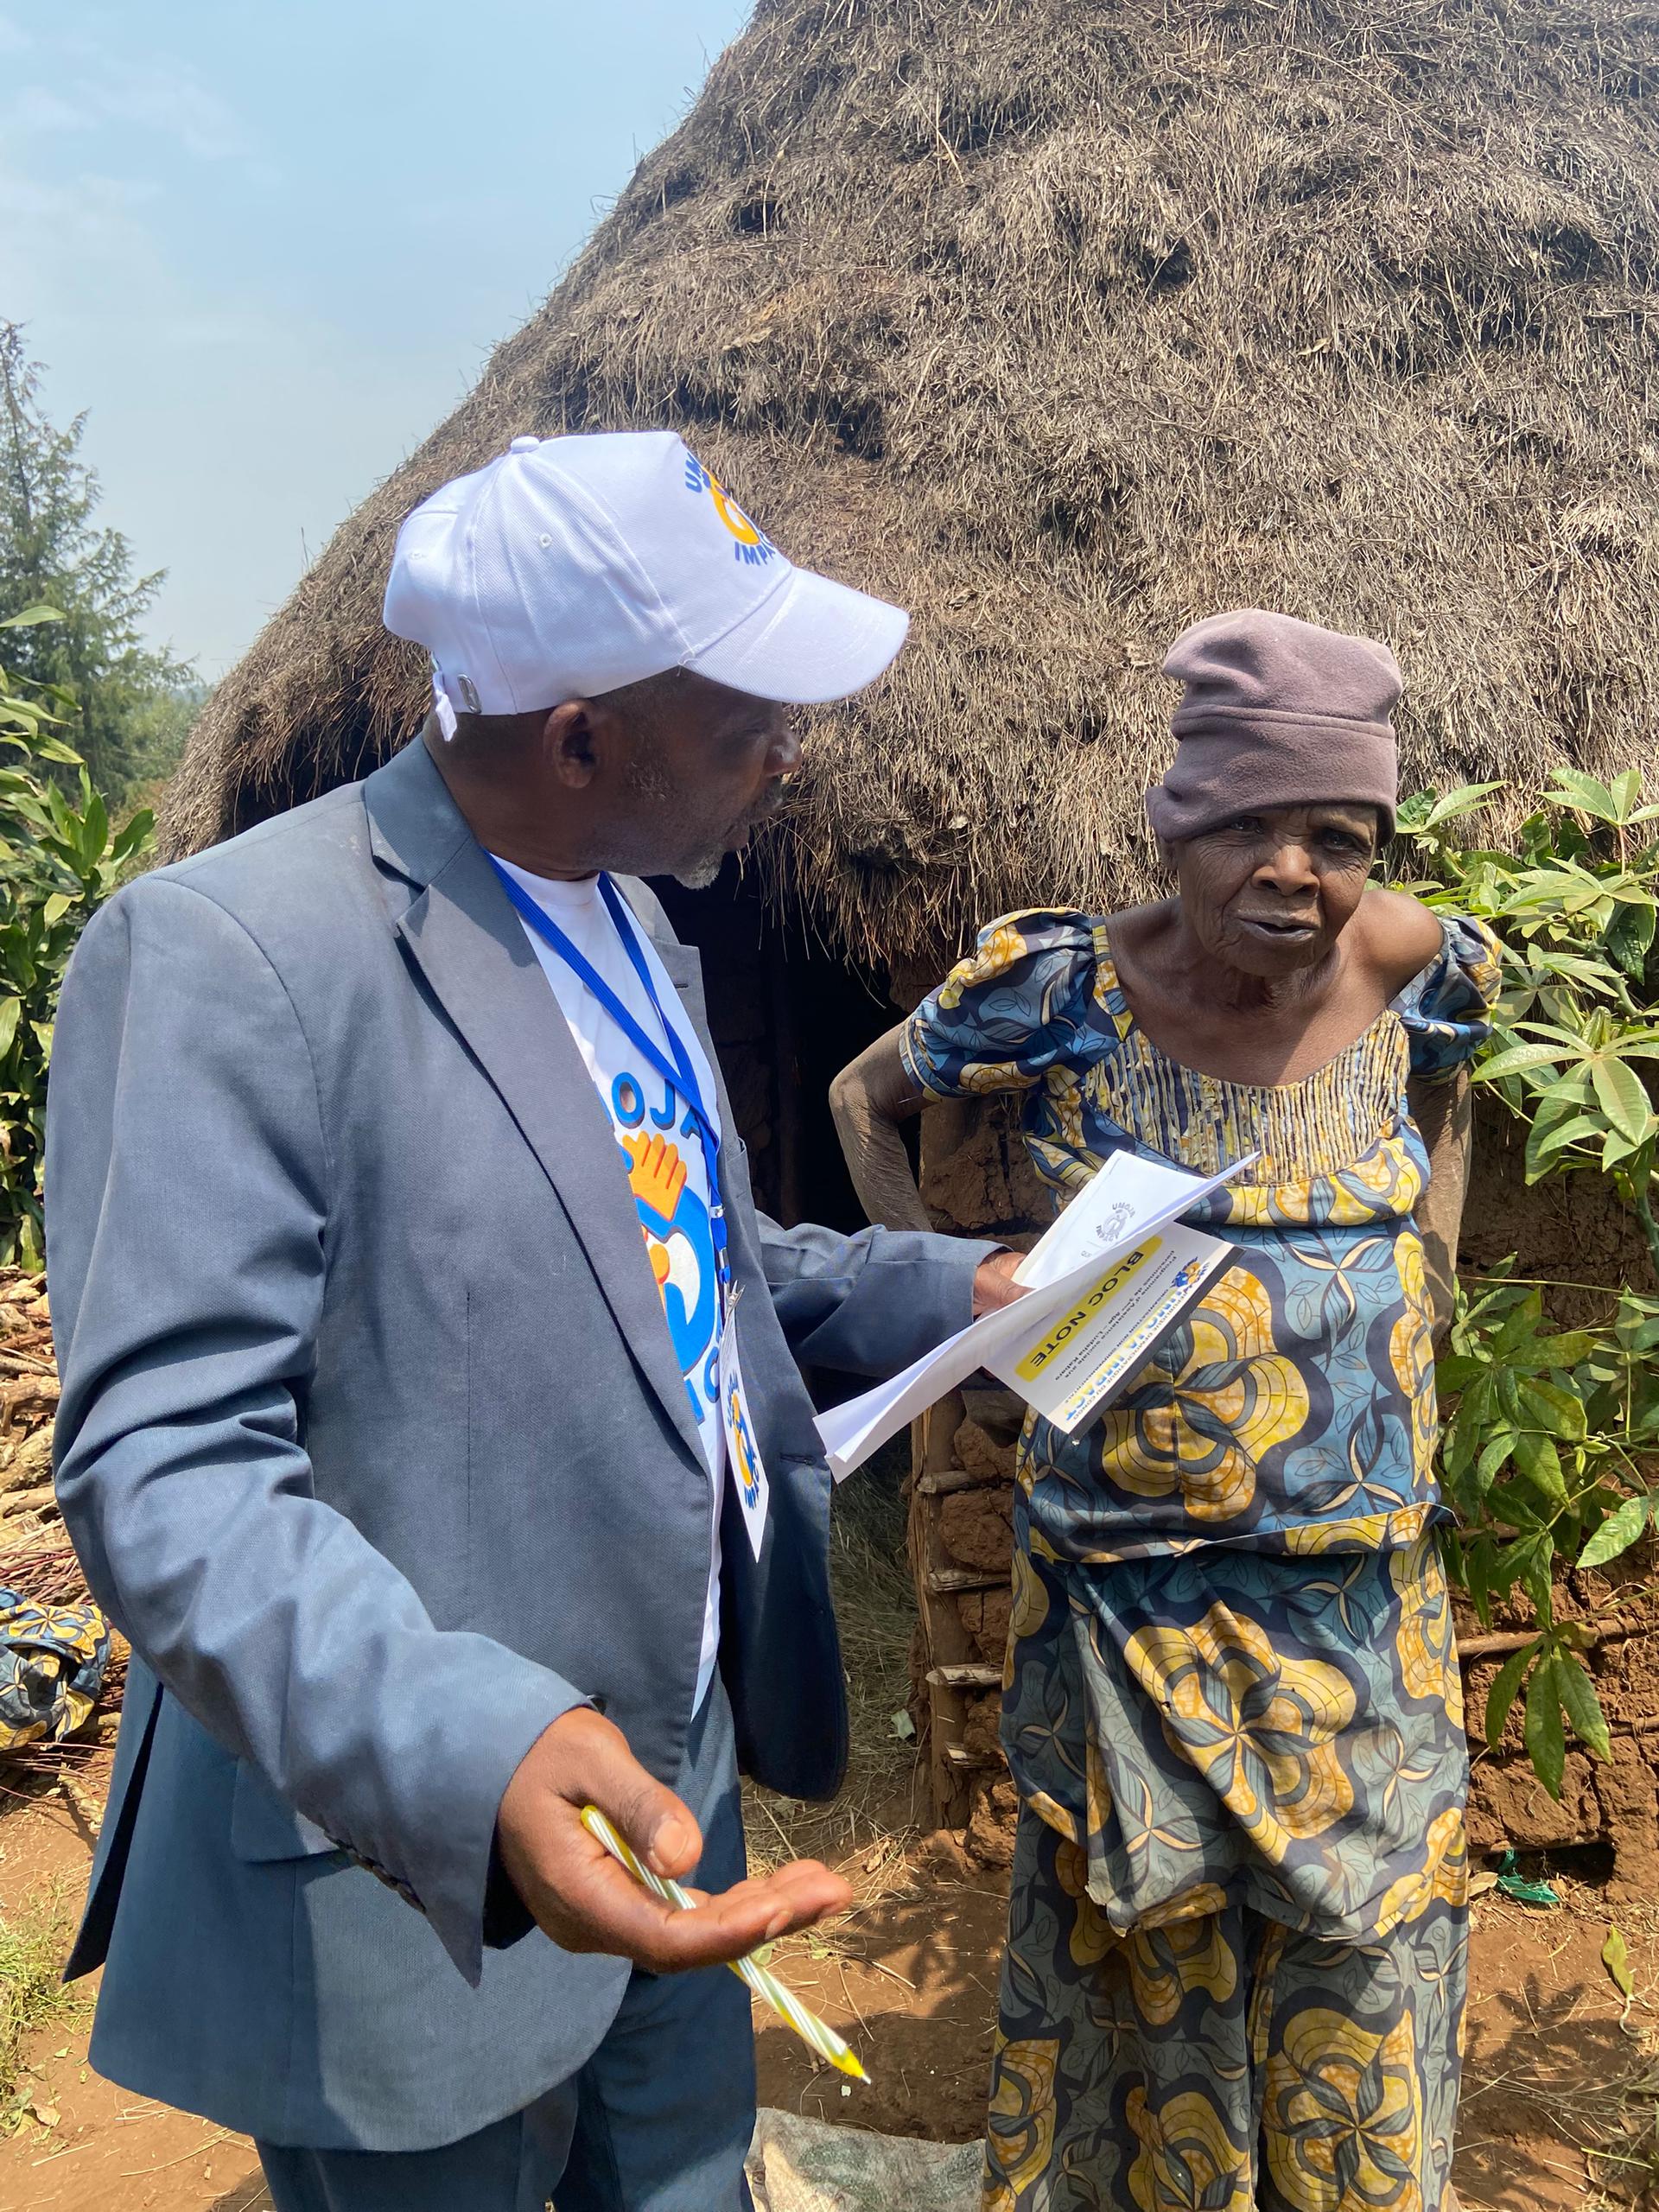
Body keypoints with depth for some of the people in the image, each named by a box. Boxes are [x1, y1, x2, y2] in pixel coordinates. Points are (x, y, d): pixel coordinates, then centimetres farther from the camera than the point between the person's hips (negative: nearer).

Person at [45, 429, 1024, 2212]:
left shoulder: (626, 925, 5)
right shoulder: (227, 956, -23)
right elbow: (164, 1464, -26)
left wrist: (946, 1290, 6)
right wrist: (459, 1748, -40)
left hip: (671, 1787, 8)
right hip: (412, 1861, -7)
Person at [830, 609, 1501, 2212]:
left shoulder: (1418, 972, -5)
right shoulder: (1061, 992, -13)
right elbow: (866, 1096, 4)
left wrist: (1422, 1277, 5)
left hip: (1367, 1592, 3)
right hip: (1126, 1594, -2)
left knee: (1359, 1961, 19)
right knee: (1149, 1964, 17)